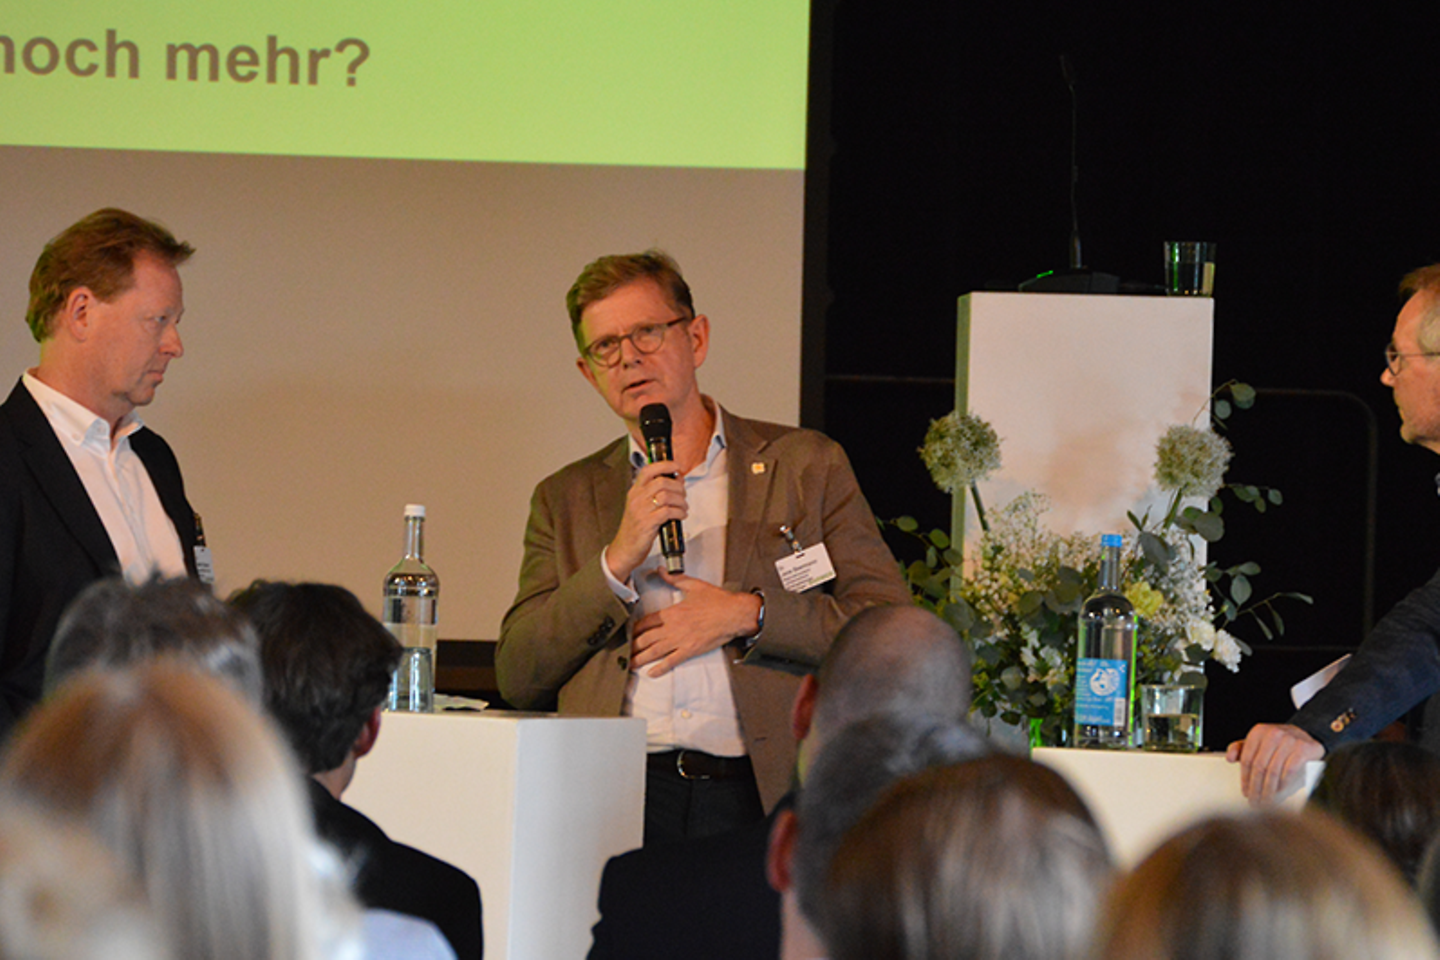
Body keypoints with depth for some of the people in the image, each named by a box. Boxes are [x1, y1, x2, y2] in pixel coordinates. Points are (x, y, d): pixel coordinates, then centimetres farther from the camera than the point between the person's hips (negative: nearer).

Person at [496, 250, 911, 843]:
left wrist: (747, 616, -5)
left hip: (757, 798, -1)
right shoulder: (565, 500, 19)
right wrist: (618, 560, -3)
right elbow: (517, 679, 9)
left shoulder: (806, 466, 14)